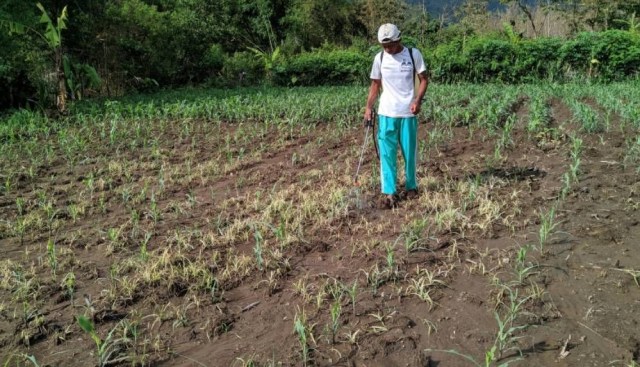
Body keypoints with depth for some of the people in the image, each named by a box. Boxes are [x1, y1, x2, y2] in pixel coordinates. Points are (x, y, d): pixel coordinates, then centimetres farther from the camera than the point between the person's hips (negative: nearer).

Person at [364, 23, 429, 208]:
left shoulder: (413, 54, -2)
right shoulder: (379, 58, 3)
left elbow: (424, 79, 2)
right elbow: (375, 84, 10)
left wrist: (418, 100, -14)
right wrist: (368, 107, 0)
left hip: (408, 113, -1)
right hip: (386, 113, 1)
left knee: (409, 152, 8)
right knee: (387, 153, -3)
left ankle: (411, 186, 27)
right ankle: (389, 192, 1)